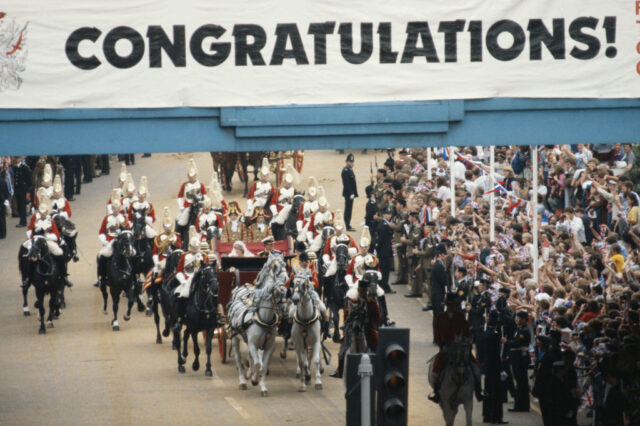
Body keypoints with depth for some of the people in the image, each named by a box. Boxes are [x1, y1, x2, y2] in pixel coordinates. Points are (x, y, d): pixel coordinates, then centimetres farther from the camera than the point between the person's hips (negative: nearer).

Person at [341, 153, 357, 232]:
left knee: (349, 210, 12)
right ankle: (348, 226, -7)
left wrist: (353, 193, 15)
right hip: (348, 193, -10)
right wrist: (351, 193, -22)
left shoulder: (350, 170, 16)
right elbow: (346, 183, -19)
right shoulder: (345, 170, -14)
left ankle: (348, 225, 16)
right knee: (348, 209, -7)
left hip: (351, 193, 10)